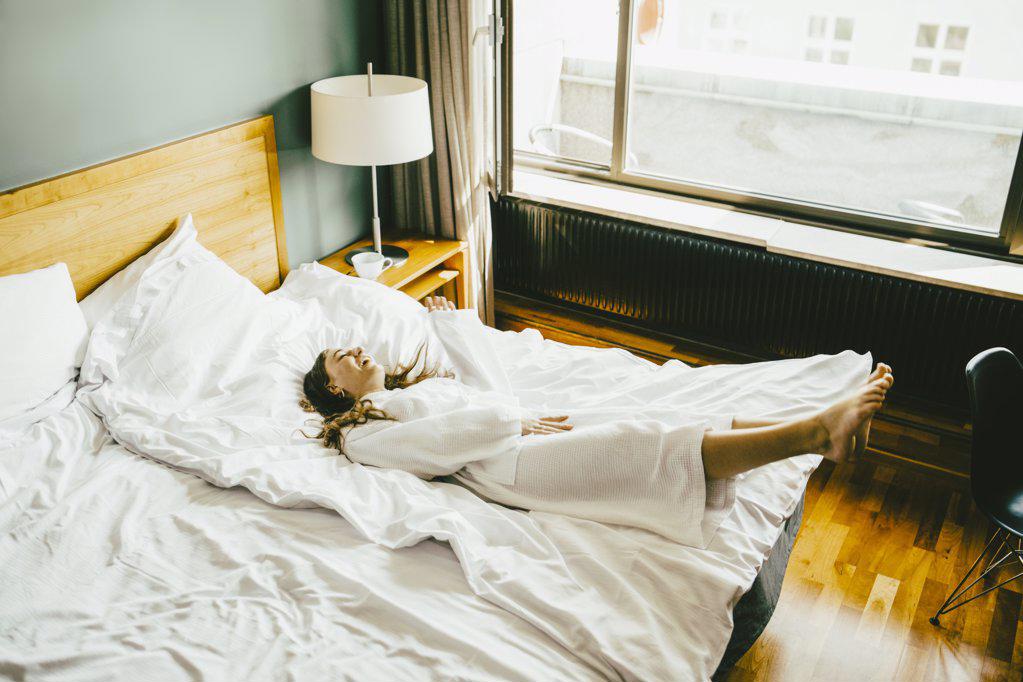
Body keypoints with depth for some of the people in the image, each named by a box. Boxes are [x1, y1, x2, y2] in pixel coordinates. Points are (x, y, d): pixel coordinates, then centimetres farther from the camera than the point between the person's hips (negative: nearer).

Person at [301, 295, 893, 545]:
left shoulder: (417, 378, 32)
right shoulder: (360, 433, 7)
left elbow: (489, 376, 34)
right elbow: (437, 441, -9)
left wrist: (455, 322, 35)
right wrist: (515, 423, -12)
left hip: (533, 430, 8)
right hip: (508, 465, -8)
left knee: (662, 423, -13)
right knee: (642, 447, -25)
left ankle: (820, 428, -24)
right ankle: (817, 432, -34)